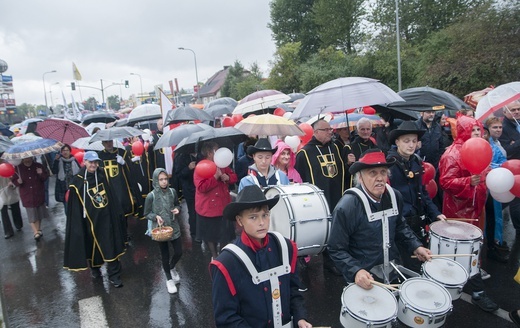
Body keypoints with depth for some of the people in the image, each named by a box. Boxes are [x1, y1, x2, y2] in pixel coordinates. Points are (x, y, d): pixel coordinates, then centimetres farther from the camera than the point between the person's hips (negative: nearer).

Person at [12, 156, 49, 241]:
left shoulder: (38, 166, -4)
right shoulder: (18, 168, -6)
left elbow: (46, 176, 2)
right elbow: (13, 180, 3)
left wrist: (41, 173, -19)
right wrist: (18, 182, -20)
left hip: (39, 195, 2)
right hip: (27, 196, -1)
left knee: (39, 213, 15)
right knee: (32, 215, -2)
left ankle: (38, 230, 32)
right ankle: (36, 232, 2)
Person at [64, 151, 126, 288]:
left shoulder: (103, 175, 1)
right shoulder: (77, 182, -10)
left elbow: (113, 194, 8)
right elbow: (75, 207, -7)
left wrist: (118, 212, 9)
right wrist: (78, 224, -8)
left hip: (107, 217, 2)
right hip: (91, 220, -2)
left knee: (111, 246, 4)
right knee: (93, 245, 14)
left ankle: (114, 275, 13)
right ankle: (94, 268, 41)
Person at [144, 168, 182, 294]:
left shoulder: (172, 191, -7)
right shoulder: (151, 196, -15)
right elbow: (146, 214, -5)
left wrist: (177, 209, -12)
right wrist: (156, 216, -23)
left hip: (174, 227, 3)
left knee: (179, 252, 8)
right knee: (165, 255, 12)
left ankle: (172, 268, 42)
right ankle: (169, 279, 34)